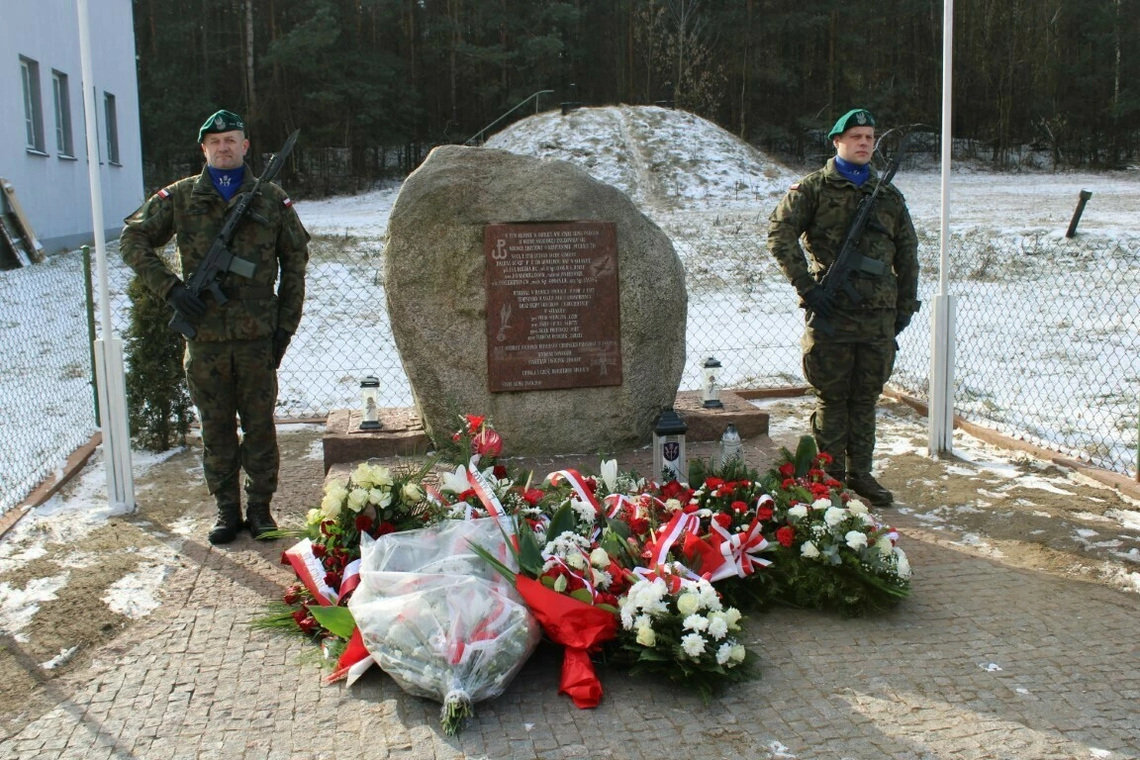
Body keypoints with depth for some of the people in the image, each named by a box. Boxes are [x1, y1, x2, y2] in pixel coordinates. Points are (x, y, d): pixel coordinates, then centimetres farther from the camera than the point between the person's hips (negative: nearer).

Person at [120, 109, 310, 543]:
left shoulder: (271, 199, 5)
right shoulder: (180, 197, 5)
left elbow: (295, 260, 8)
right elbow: (133, 240, 7)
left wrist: (286, 323, 3)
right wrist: (169, 287, -7)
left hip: (258, 335, 0)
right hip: (204, 335, 1)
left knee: (259, 424, 5)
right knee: (216, 428, 8)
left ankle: (260, 507, 18)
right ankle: (227, 511, 19)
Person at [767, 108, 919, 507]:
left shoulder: (888, 195, 16)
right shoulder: (813, 188, 2)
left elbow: (907, 253, 21)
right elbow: (780, 233, -8)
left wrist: (906, 304, 14)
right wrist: (806, 286, -14)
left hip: (878, 314, 4)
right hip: (831, 312, -4)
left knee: (866, 397, 10)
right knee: (832, 396, 2)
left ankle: (859, 473, 21)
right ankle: (831, 475, 13)